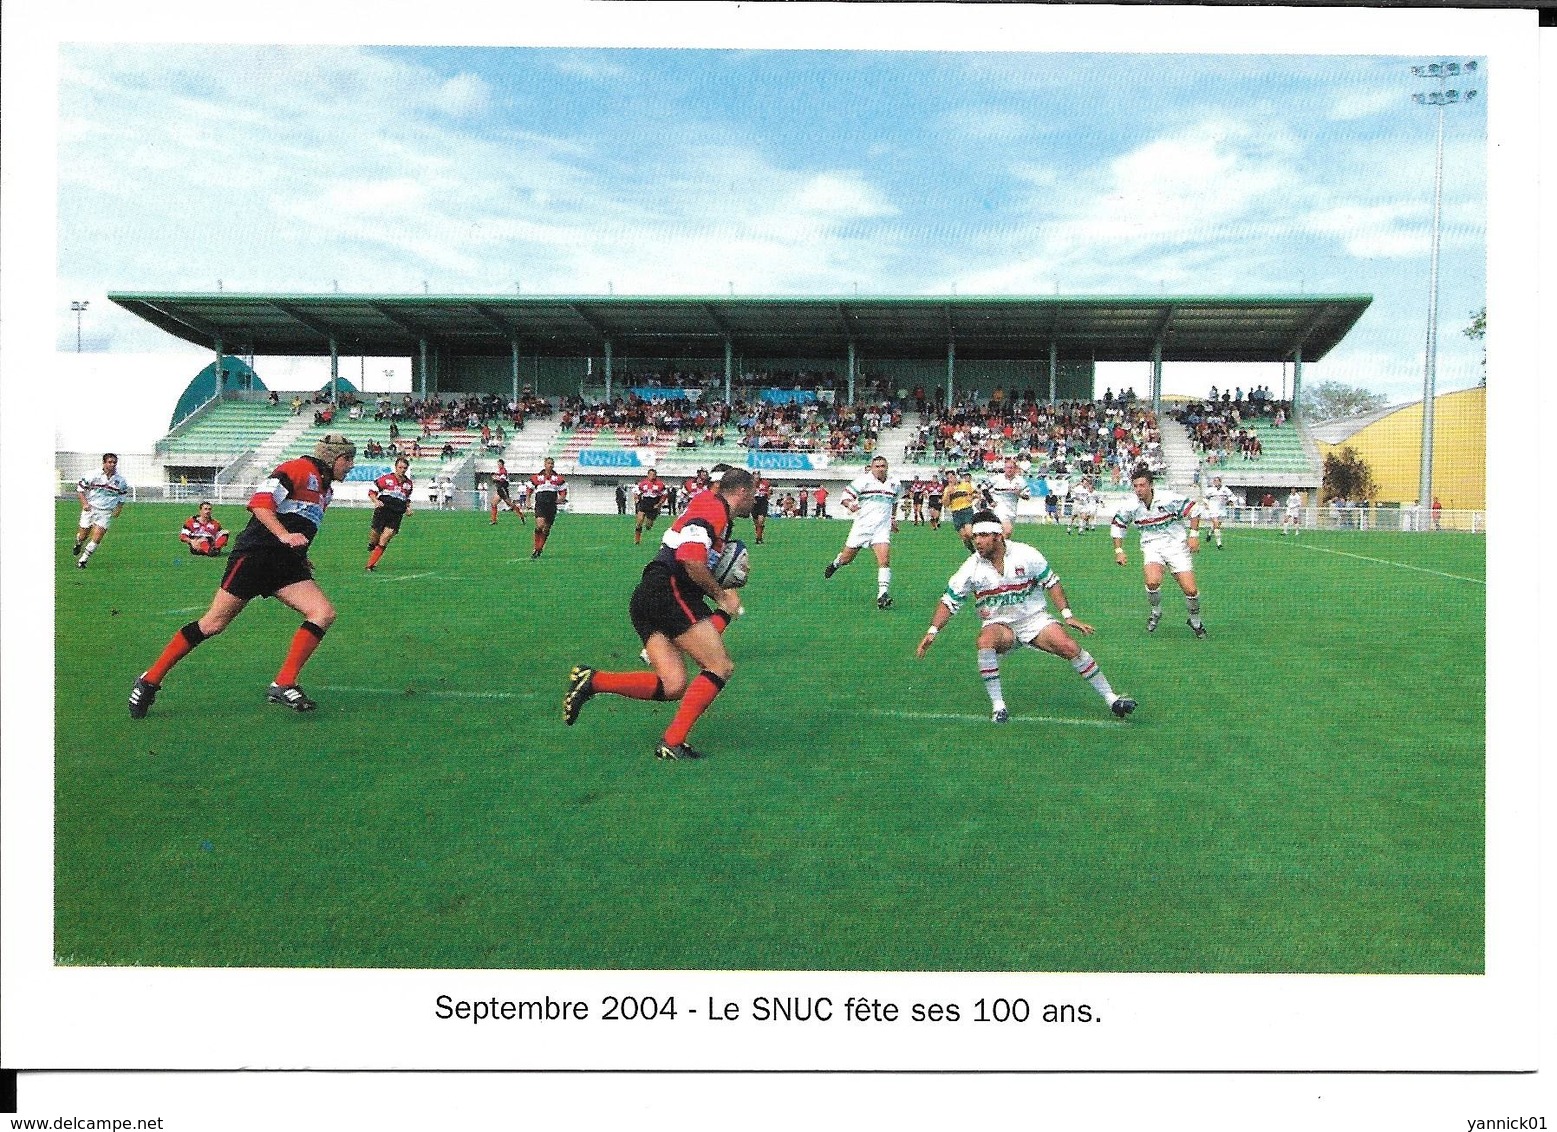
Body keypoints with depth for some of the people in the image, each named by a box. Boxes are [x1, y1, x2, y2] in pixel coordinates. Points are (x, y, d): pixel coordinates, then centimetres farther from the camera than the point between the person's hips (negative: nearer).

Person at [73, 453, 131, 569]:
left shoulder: (121, 481, -2)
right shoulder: (93, 476, -9)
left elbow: (122, 497, 13)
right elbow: (80, 488, 1)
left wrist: (118, 510, 2)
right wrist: (84, 503, -9)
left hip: (107, 513, 1)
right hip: (90, 508, -1)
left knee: (97, 538, -12)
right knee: (83, 536, 9)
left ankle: (82, 560, 3)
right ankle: (78, 545, 46)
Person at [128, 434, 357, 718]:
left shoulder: (325, 490, 21)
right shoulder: (300, 469, -6)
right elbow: (260, 502, -17)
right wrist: (284, 536, -27)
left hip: (287, 566, 8)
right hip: (256, 554, -8)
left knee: (324, 614, -12)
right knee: (214, 623, -5)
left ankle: (283, 685, -10)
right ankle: (150, 680, 8)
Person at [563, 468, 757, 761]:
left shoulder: (709, 505, 27)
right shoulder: (714, 506, -5)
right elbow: (692, 560, -19)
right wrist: (722, 596, -7)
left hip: (645, 599, 10)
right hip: (669, 591, -10)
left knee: (673, 686, -1)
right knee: (720, 667, -8)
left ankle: (591, 680, -5)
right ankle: (672, 743, -8)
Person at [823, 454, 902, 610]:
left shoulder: (894, 483, 7)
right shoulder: (864, 480, -8)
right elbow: (846, 495, -8)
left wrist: (892, 518, 22)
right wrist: (849, 504, -28)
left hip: (882, 528, 2)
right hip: (862, 525, -2)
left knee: (885, 560, -18)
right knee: (846, 558, 11)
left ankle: (883, 595, -17)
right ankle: (835, 564, 47)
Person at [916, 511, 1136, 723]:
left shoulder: (1025, 554, -10)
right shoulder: (971, 568, -9)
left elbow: (1051, 582, 0)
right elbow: (949, 601, -3)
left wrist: (1067, 615, -6)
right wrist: (932, 631, -13)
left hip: (1035, 619, 0)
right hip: (998, 625, 0)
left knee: (1071, 648, -18)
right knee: (984, 642, -33)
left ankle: (1111, 699, -4)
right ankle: (998, 706, -25)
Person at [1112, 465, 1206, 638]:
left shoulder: (1168, 499, -16)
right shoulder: (1131, 507, -8)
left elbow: (1192, 509, -4)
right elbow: (1118, 524, 9)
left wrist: (1194, 535, -11)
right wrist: (1118, 550, 4)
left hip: (1176, 545, -1)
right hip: (1151, 547, 1)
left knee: (1190, 590, -7)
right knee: (1153, 582, -27)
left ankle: (1195, 621, 23)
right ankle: (1156, 612, 4)